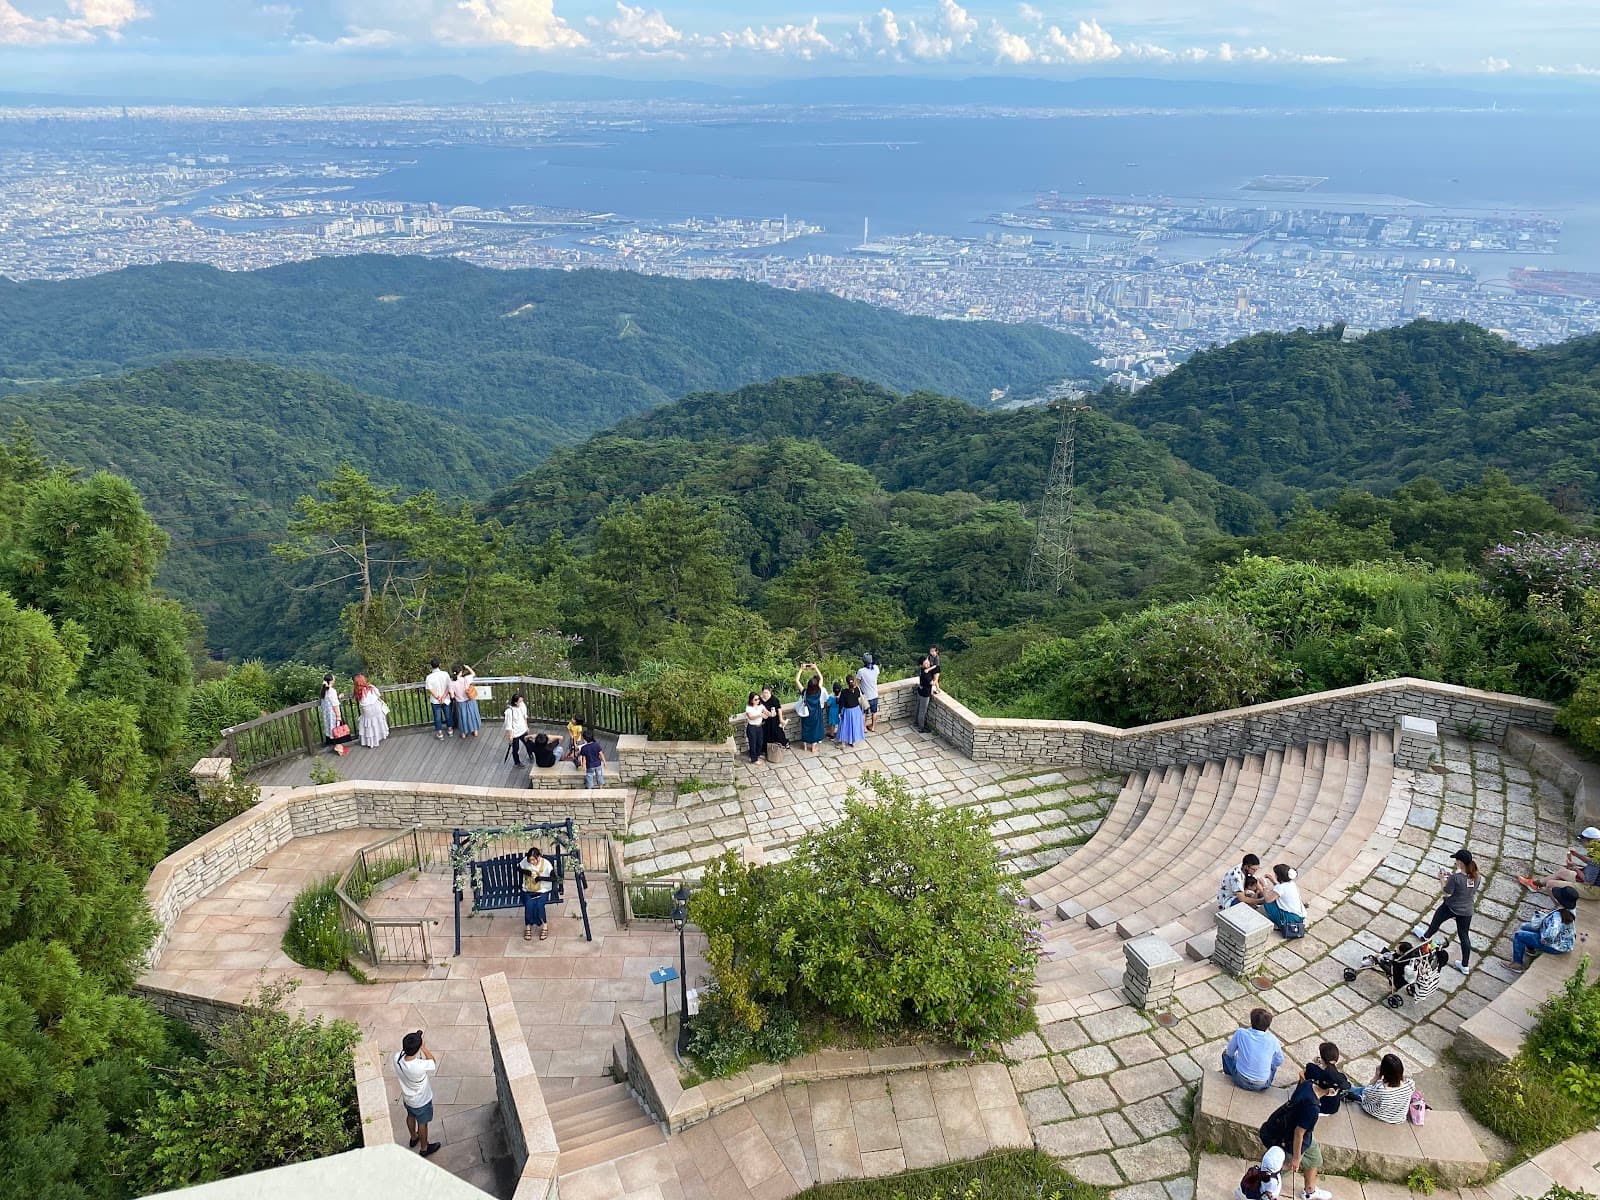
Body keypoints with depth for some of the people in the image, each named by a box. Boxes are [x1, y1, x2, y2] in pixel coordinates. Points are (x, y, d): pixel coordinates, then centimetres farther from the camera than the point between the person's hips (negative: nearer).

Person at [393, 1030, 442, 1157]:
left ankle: (414, 1138, 59)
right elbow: (433, 1063, -20)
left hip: (406, 1097, 5)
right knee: (422, 1123, 21)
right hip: (421, 1101, -5)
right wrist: (424, 1048, -14)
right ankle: (425, 1148, 45)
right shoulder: (420, 1066, -44)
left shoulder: (397, 1058, -30)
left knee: (411, 1116, 33)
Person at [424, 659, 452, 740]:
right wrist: (443, 697, -14)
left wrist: (438, 697, -12)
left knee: (437, 716, 11)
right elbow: (449, 687, -14)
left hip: (435, 701, -1)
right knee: (448, 715, 19)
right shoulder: (445, 674, -14)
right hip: (446, 699, 1)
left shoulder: (429, 677, -16)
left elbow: (430, 689, -16)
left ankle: (440, 734, 18)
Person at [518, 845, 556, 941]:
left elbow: (554, 878, -13)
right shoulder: (525, 861, -7)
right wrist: (525, 871, -10)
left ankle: (545, 926, -8)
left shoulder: (546, 864, -15)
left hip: (543, 891, -2)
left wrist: (541, 878, -25)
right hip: (528, 891, 2)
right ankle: (528, 927, -8)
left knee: (539, 905, -30)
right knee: (529, 905, -28)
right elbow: (518, 869, 11)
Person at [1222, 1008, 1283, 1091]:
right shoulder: (1273, 1040, -12)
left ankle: (1229, 1075, 47)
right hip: (1262, 1086, 1)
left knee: (1225, 1052, 26)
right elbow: (1279, 1062, 5)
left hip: (1242, 1081, -1)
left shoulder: (1240, 1033, -15)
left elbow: (1230, 1052, 1)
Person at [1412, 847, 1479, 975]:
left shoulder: (1455, 877, -30)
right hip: (1467, 910, 4)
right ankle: (1465, 966, 22)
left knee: (1436, 922, 26)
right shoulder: (1477, 877, -12)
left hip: (1451, 907, -4)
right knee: (1464, 936, 15)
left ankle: (1425, 936, 56)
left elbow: (1447, 893, -21)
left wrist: (1442, 880, -8)